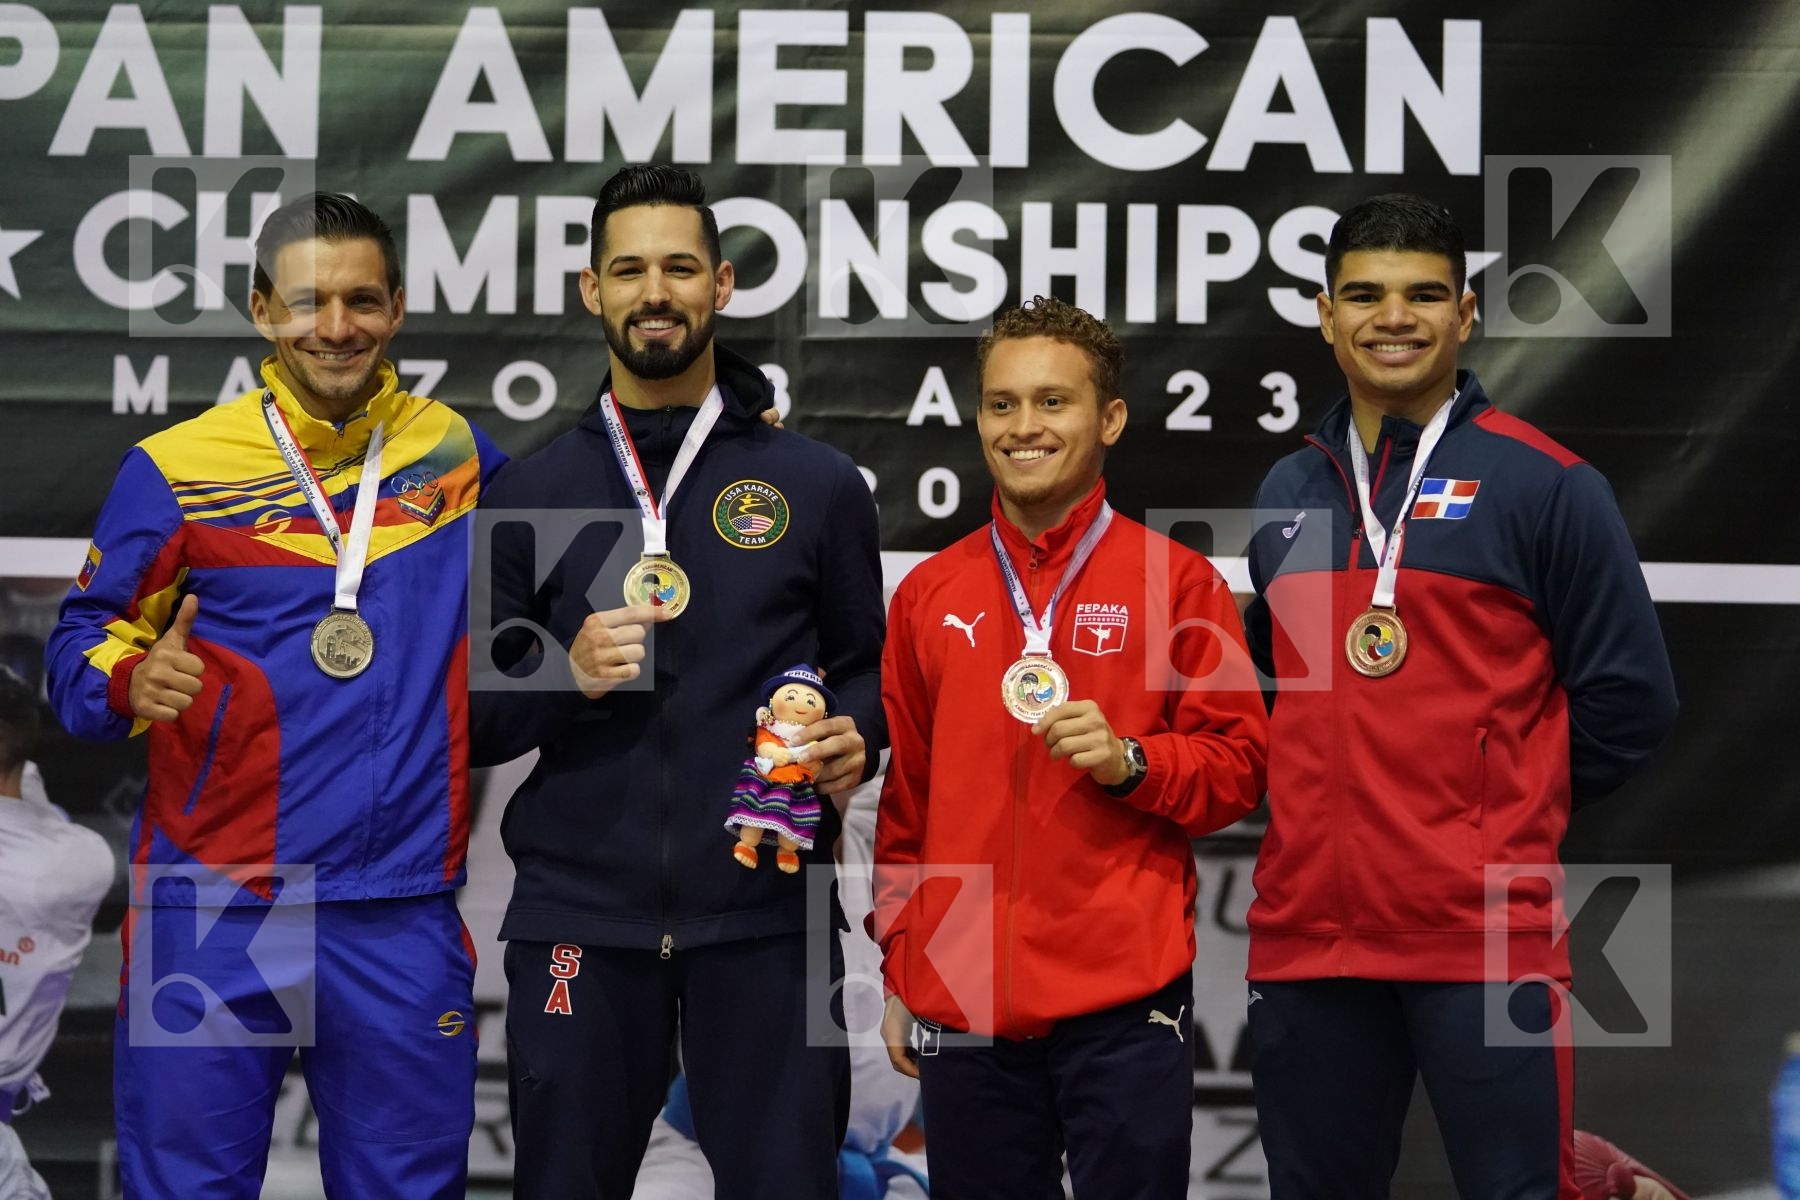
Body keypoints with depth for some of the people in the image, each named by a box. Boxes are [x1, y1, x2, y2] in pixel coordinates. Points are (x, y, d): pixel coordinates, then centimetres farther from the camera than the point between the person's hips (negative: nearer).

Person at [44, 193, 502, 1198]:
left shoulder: (460, 454, 8)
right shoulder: (177, 469, 0)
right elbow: (82, 643, 5)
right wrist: (131, 679, -18)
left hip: (401, 916, 2)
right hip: (212, 915, -2)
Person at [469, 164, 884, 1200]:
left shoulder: (817, 483, 6)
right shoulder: (530, 493, 8)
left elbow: (866, 665, 12)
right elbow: (471, 717, 9)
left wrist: (854, 737, -9)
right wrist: (567, 675, -10)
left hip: (763, 919, -1)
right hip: (580, 918, 1)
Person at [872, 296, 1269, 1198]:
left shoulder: (1176, 581, 2)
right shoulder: (929, 593, 11)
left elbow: (1237, 765, 2)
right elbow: (903, 795, 14)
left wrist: (1129, 761, -16)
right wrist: (897, 971, 13)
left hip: (1124, 998, -2)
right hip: (961, 1003, 3)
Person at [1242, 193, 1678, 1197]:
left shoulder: (1545, 484, -3)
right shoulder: (1287, 495, 13)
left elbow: (1627, 699, -3)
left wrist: (1505, 815, 1)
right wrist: (1331, 809, 13)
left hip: (1486, 936, -5)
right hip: (1306, 932, 5)